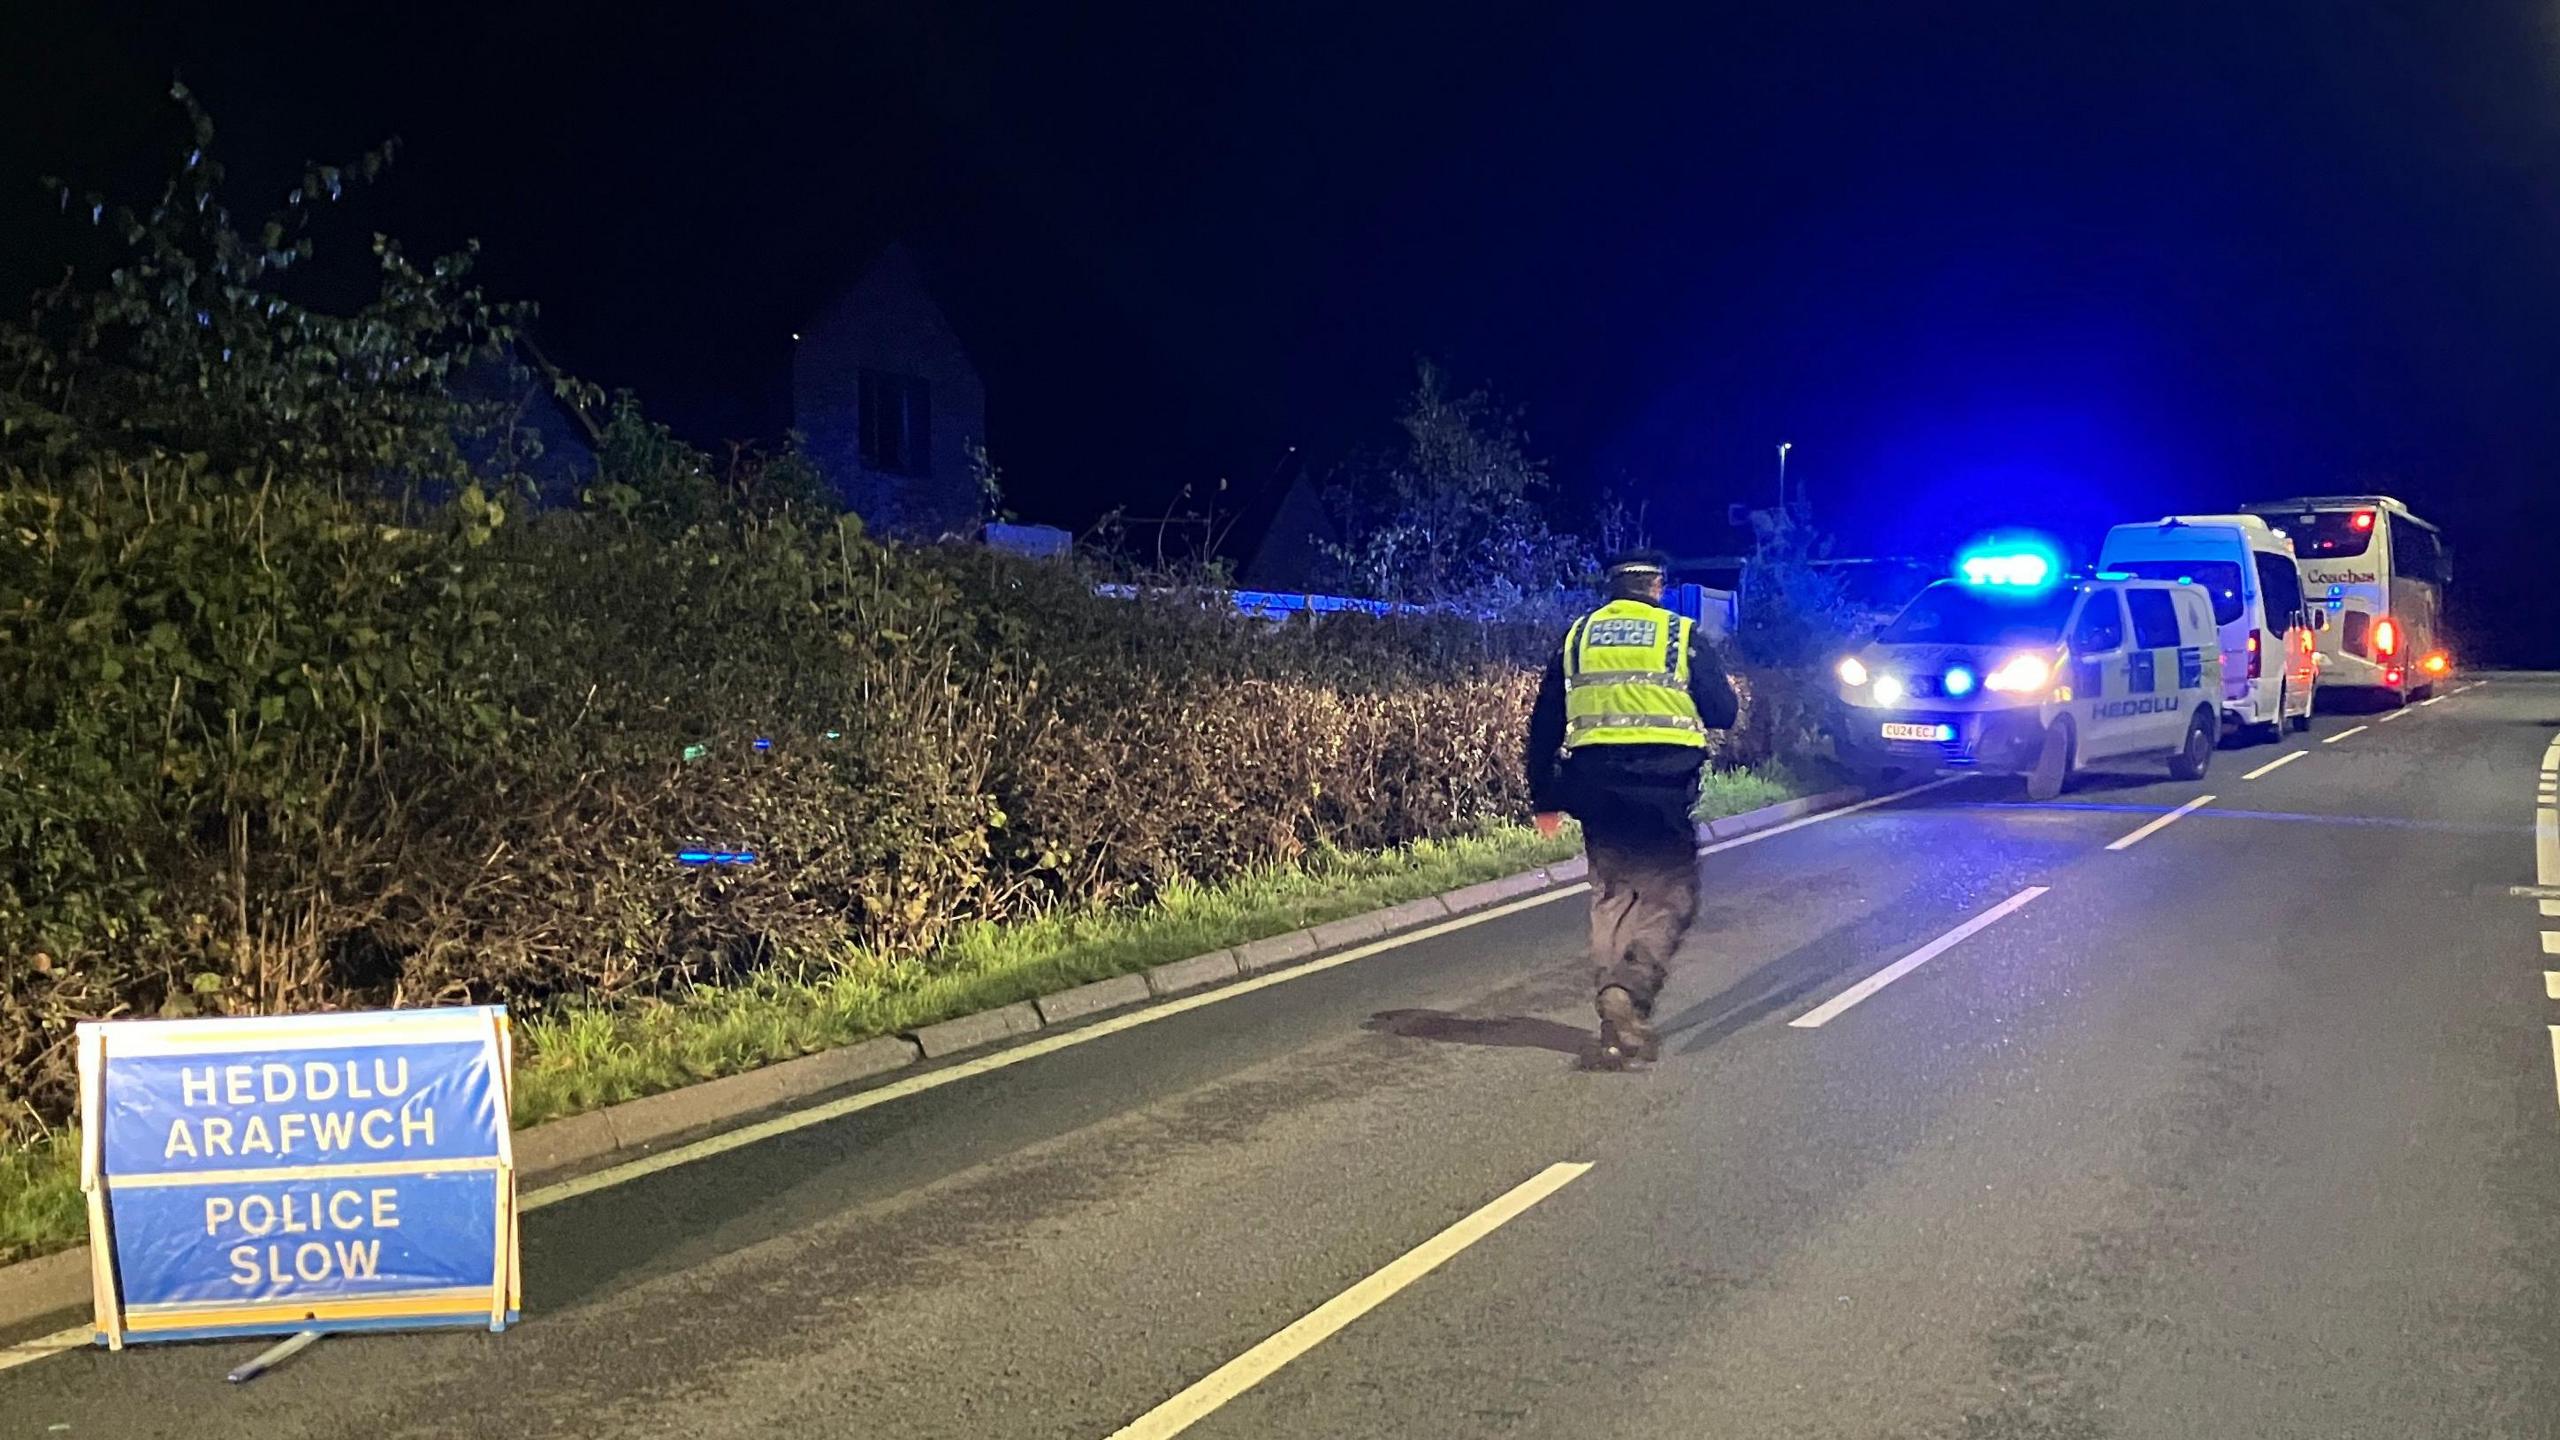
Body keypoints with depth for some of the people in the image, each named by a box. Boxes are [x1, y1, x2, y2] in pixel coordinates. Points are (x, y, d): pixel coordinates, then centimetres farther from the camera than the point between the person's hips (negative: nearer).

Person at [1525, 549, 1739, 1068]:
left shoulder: (1576, 637, 12)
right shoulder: (1683, 635, 3)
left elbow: (1545, 724, 11)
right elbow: (1722, 713, 3)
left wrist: (1544, 798, 17)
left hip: (1594, 784, 3)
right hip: (1663, 784, -3)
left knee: (1611, 896, 14)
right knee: (1670, 896, 5)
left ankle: (1616, 1023, 14)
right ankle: (1630, 988, -19)